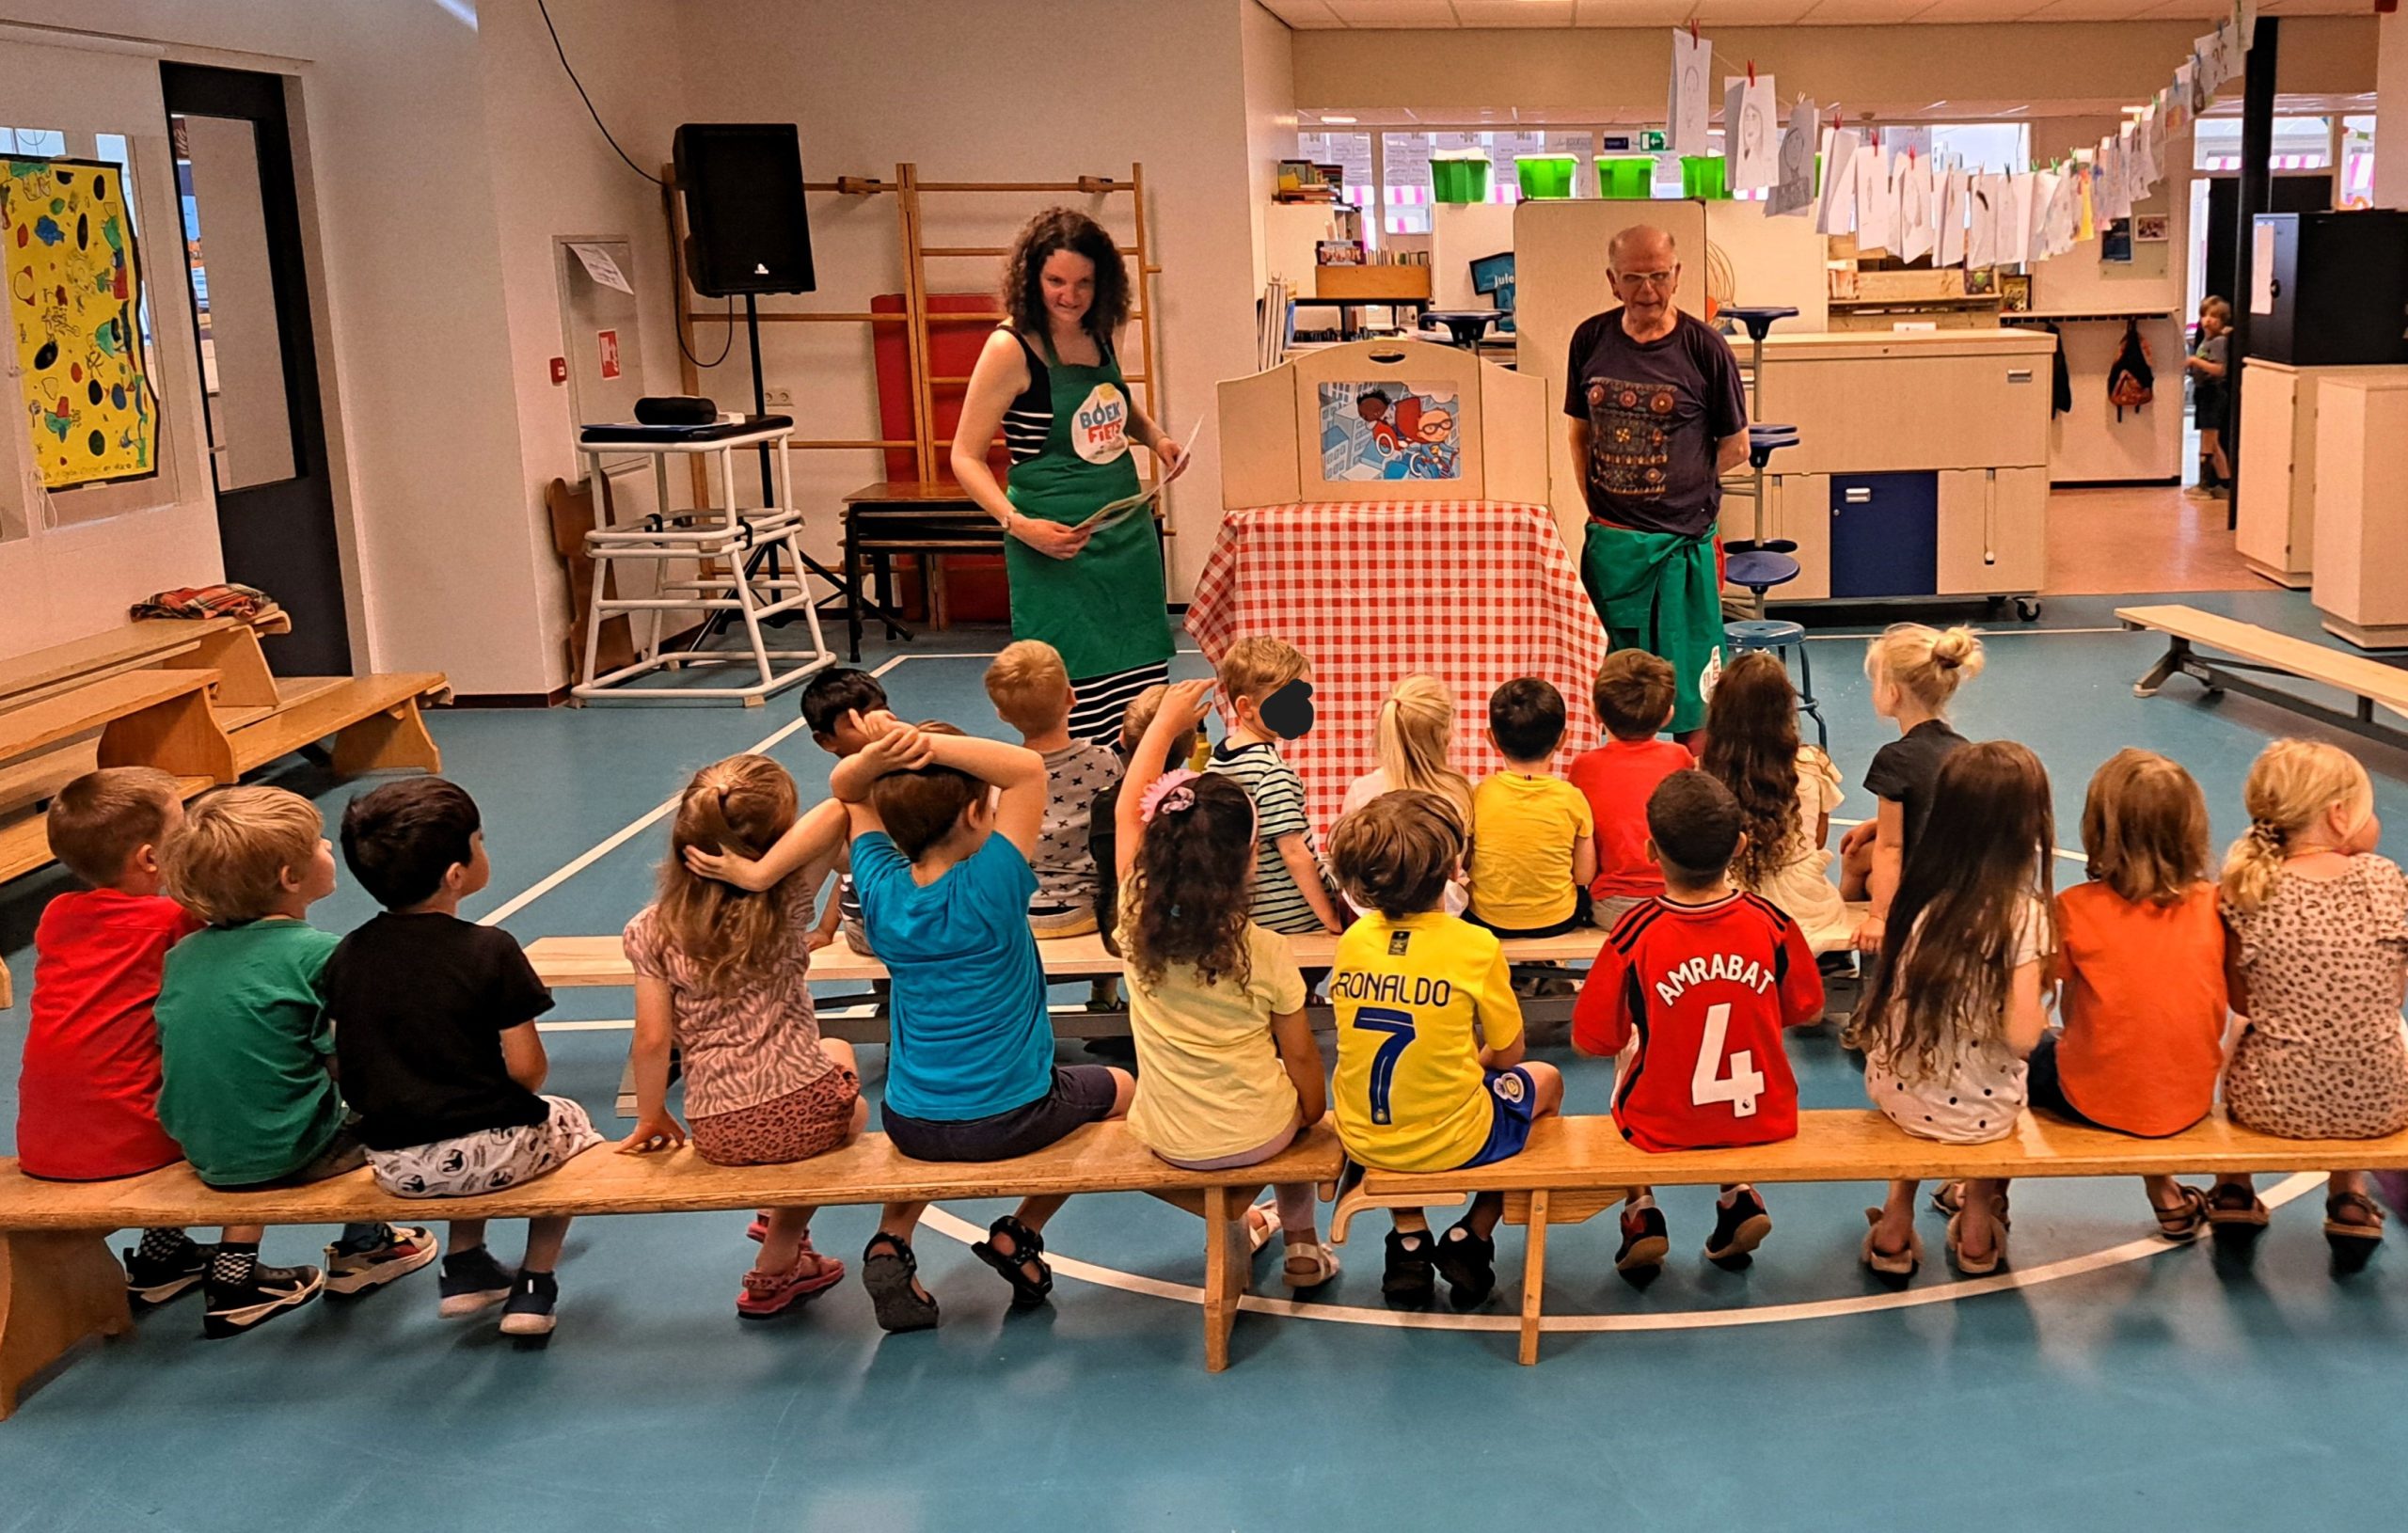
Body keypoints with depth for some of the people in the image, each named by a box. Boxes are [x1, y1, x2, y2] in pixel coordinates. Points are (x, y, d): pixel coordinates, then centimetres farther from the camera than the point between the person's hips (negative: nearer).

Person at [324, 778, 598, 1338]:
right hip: (487, 1154, -5)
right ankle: (533, 1288, 22)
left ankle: (463, 1270, 31)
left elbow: (349, 1071, 5)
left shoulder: (346, 955, -1)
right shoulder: (490, 950, -15)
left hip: (393, 1168, 5)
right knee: (568, 1122, 28)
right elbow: (527, 1069, -14)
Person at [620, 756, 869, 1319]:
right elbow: (841, 808, -16)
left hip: (719, 1136, 4)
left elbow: (653, 1040, -2)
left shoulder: (653, 932, -4)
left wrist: (652, 1119, 9)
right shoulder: (786, 898, -10)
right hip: (805, 1112, -3)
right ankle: (776, 1268, 35)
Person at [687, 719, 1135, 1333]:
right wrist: (924, 743, -27)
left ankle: (891, 1242, 15)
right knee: (1118, 1088, 27)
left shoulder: (884, 889, -10)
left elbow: (845, 788, 3)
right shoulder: (989, 889, -23)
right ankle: (1018, 1236, 17)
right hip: (1013, 1120, -4)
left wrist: (873, 758, -20)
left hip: (911, 1125, 4)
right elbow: (1028, 766, -20)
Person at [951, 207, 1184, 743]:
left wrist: (1156, 437, 6)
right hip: (1059, 545, -7)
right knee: (1075, 695, -7)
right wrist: (1017, 524, -25)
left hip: (1127, 532, 7)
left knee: (1141, 677, 8)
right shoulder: (1011, 347, -12)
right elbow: (966, 457, -11)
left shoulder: (1098, 334, 7)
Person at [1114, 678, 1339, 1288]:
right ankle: (1303, 1245, 35)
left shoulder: (1136, 924, -18)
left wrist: (1167, 719, 4)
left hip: (1168, 1140, 2)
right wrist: (1313, 1112, 10)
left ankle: (1237, 1221, 43)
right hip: (1257, 1135, -2)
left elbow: (1128, 812, -5)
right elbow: (1300, 1056, -11)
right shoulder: (1265, 951, -23)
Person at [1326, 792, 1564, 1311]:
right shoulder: (1476, 946, -16)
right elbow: (1506, 1055, -4)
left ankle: (1409, 1243, 25)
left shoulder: (1353, 939, -5)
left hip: (1363, 1141, 4)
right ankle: (1472, 1239, 19)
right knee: (1544, 1080, 26)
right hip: (1452, 1145, -3)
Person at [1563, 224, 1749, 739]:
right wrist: (1599, 504, 7)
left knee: (1690, 690, 2)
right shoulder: (1591, 339, 3)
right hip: (1609, 539, 3)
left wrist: (1680, 486, 1)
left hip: (1681, 540, -3)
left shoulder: (1704, 347, -6)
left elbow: (1735, 449, 3)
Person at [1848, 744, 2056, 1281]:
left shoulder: (1921, 890, -7)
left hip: (1893, 1091, 3)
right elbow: (2020, 1035, -23)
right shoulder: (2022, 914, -19)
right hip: (1977, 1115, -3)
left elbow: (1896, 997, 3)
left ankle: (1897, 1220, 32)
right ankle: (1978, 1221, 38)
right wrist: (2040, 1010, 0)